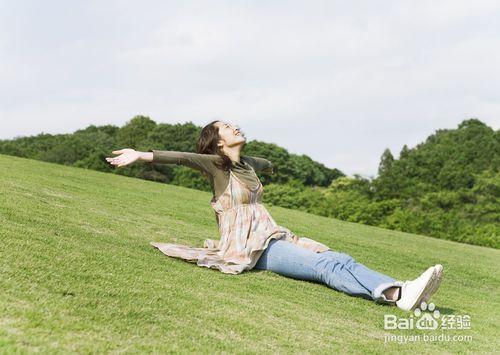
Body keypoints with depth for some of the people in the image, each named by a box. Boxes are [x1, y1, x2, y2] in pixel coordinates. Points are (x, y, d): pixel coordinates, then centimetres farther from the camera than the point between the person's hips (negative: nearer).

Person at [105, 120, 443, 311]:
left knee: (341, 259, -16)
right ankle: (400, 294, -41)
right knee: (326, 265, -26)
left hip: (276, 237, 8)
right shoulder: (215, 164, -1)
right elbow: (184, 157, -19)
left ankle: (400, 292, -35)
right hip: (251, 246, -7)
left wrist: (271, 166, 67)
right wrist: (142, 155, -33)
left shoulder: (246, 164, 21)